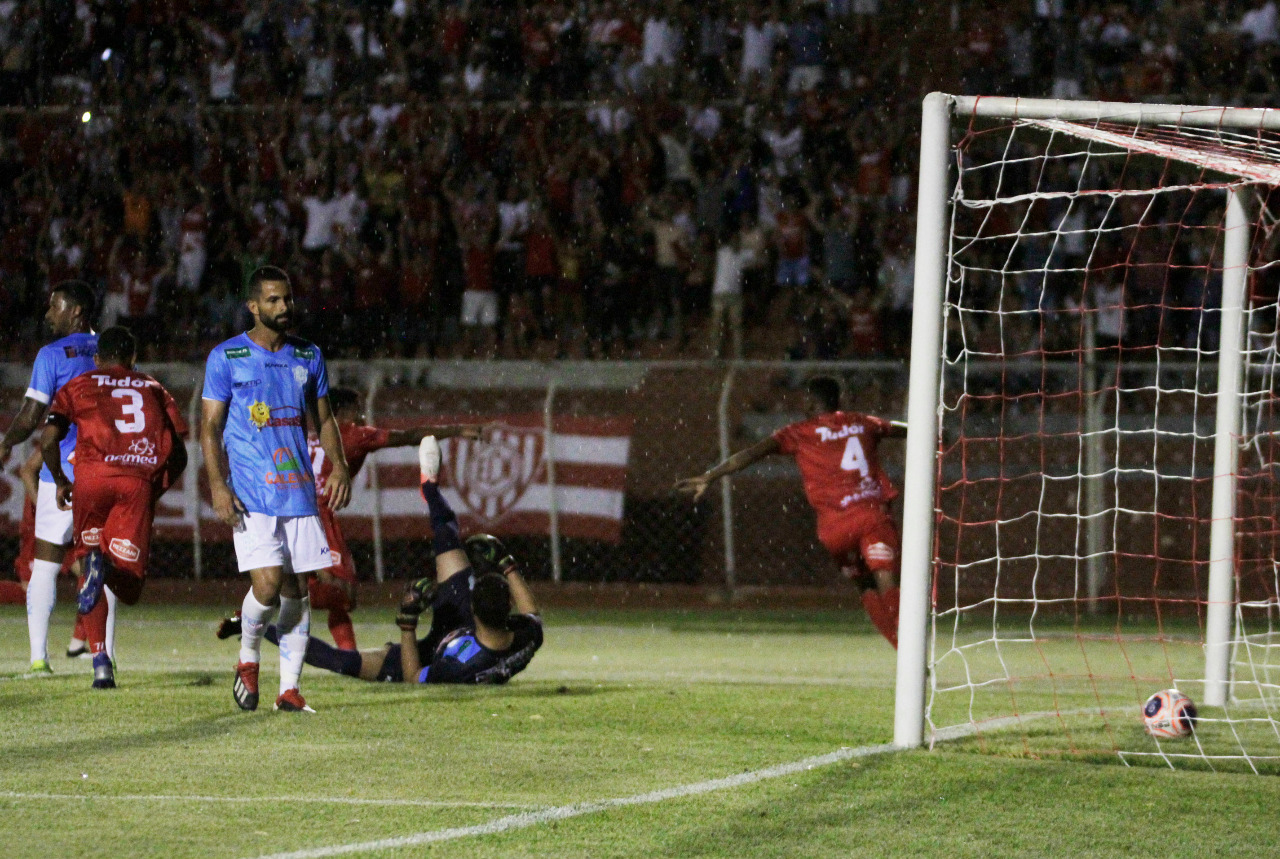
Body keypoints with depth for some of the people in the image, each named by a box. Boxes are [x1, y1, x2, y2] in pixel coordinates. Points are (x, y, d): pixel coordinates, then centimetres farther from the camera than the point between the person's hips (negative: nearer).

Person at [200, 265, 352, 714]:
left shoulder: (308, 356, 12)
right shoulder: (226, 357, -1)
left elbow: (323, 419, 20)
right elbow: (210, 427, -2)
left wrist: (339, 467, 4)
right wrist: (218, 485, -12)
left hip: (299, 490, 4)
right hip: (251, 493, -4)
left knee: (297, 590, 2)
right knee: (268, 584, -16)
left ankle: (290, 688, 9)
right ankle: (248, 658, 12)